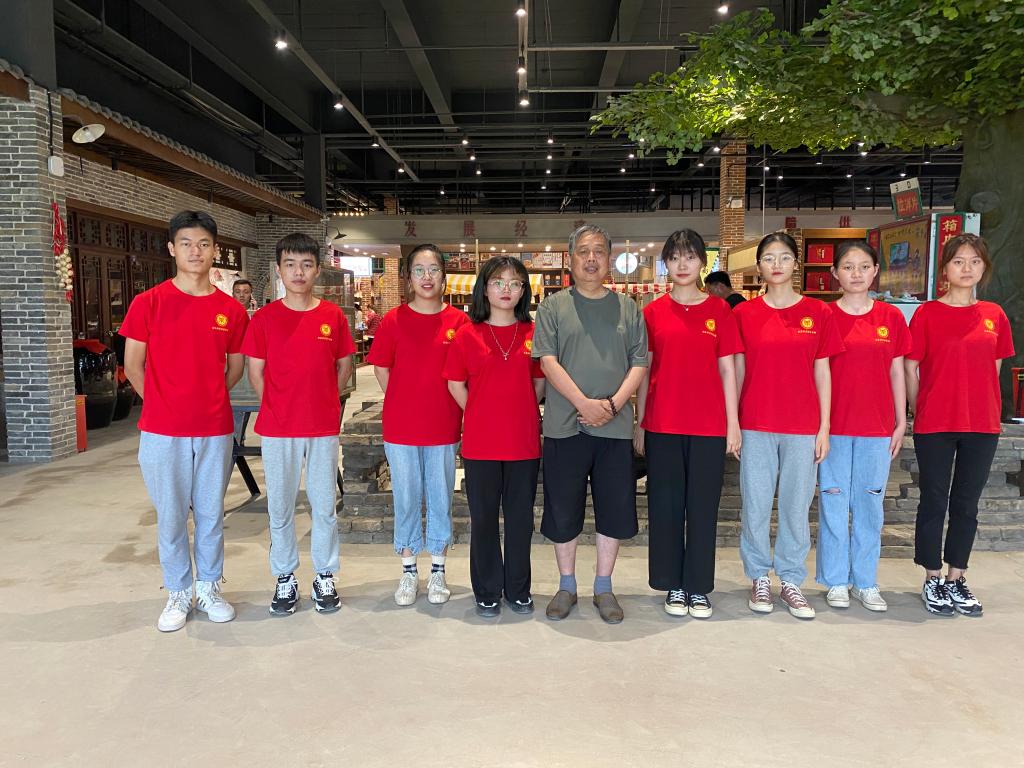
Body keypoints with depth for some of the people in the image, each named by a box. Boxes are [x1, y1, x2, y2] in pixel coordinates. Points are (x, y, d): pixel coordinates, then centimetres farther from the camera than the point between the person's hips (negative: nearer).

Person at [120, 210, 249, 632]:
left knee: (211, 514, 12)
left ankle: (210, 587, 29)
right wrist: (163, 403, 6)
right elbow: (132, 365, 4)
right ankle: (178, 592, 27)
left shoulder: (231, 310, 1)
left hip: (215, 430, 1)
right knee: (170, 516, 9)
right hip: (162, 431, -1)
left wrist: (207, 399, 7)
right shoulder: (148, 303, -4)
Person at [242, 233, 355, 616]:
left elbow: (344, 367, 9)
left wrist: (319, 401, 4)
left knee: (324, 506, 9)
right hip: (277, 428, 0)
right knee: (280, 507, 10)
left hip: (324, 427, 0)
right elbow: (256, 373, 3)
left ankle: (325, 577, 25)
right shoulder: (264, 318, -1)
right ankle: (285, 578, 26)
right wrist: (280, 409, 1)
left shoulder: (333, 315, 0)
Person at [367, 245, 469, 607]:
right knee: (406, 498, 10)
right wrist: (403, 404, 1)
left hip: (443, 427, 0)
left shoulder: (458, 321, -2)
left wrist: (452, 409, 0)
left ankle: (438, 571, 26)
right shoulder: (393, 320, -2)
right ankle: (408, 571, 26)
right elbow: (381, 370, 5)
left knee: (441, 497, 10)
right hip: (400, 426, 0)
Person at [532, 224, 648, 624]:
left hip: (615, 426, 2)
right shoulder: (553, 307, 5)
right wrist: (585, 404, -16)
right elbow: (548, 361, -5)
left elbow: (639, 363, 5)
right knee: (563, 510, 7)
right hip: (564, 426, -1)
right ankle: (566, 586, 25)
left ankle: (603, 587, 24)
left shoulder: (628, 308, 10)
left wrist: (613, 403, -11)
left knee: (614, 509, 8)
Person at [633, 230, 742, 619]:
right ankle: (673, 585, 22)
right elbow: (644, 371, 6)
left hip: (709, 426, 0)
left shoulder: (719, 310, 4)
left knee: (703, 507, 7)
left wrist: (733, 423, 0)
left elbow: (727, 369, 4)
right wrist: (638, 423, 3)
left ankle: (698, 587, 21)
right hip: (662, 425, 1)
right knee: (665, 506, 6)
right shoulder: (654, 312, 4)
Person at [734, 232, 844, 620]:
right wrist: (731, 424, 1)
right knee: (755, 505, 6)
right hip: (756, 426, 0)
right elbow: (737, 372, 5)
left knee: (796, 506, 8)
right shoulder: (744, 313, 3)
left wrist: (824, 428, 1)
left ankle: (791, 580, 24)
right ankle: (759, 578, 23)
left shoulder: (818, 312, 4)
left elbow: (822, 374, 5)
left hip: (802, 427, 1)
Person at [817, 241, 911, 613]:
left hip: (877, 427, 2)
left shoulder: (891, 317, 5)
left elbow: (897, 373, 8)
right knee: (834, 503, 6)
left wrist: (901, 422, 5)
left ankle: (866, 582, 23)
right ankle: (835, 581, 19)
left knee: (870, 505, 10)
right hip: (834, 425, -2)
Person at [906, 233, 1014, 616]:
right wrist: (920, 414, 0)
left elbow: (994, 369, 12)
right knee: (934, 502, 6)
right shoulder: (927, 313, -3)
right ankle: (933, 580, 18)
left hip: (981, 426, 3)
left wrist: (990, 413, 6)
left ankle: (956, 578, 25)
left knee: (966, 504, 12)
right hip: (934, 426, -3)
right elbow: (910, 369, -1)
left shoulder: (994, 315, 7)